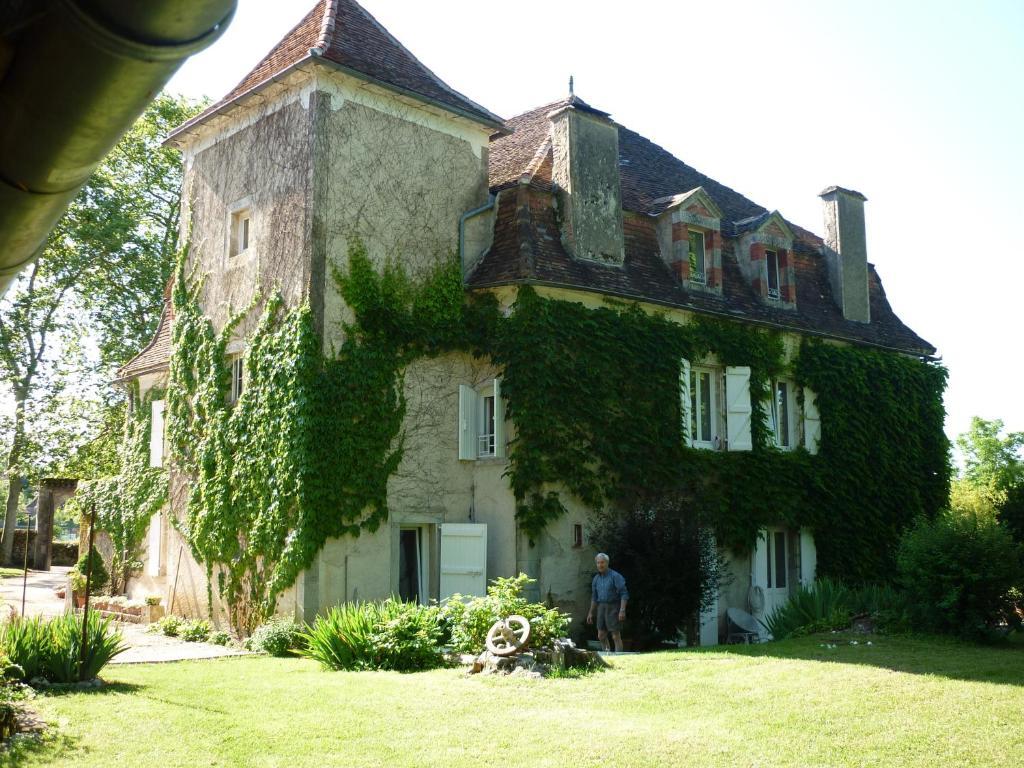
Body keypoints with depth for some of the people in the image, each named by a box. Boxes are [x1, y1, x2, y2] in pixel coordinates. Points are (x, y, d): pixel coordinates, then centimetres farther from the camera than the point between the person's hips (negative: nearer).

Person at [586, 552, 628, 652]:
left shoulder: (615, 576, -12)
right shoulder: (596, 578, 9)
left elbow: (624, 594, -15)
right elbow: (594, 597, 18)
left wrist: (622, 610, -25)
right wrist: (591, 613, 16)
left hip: (613, 607, -6)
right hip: (601, 608, 6)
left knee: (616, 636, -6)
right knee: (601, 636, 8)